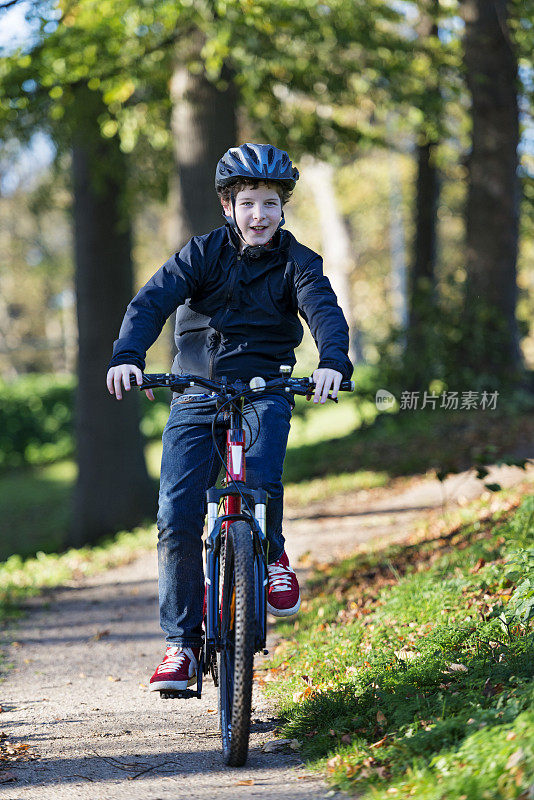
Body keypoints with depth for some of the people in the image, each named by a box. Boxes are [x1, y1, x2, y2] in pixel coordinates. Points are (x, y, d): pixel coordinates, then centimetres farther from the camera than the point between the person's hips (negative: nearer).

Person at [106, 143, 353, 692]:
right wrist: (127, 355, -35)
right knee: (176, 519, -10)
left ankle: (272, 555, 1)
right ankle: (181, 642, 2)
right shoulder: (202, 253, -2)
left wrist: (332, 362, -41)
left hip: (264, 391, -1)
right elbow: (153, 301, -15)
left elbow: (325, 311, -19)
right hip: (195, 396, 1)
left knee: (261, 480, -31)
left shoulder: (296, 261, -2)